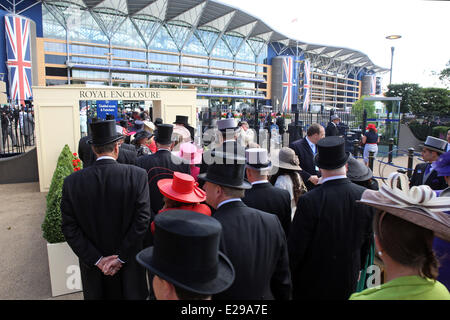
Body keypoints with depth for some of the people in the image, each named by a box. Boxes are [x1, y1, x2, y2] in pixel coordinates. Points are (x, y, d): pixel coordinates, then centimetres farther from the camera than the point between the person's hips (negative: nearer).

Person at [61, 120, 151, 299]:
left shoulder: (72, 182, -10)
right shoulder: (137, 175, -16)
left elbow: (70, 228, -9)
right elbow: (141, 221, -18)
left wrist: (97, 259, -7)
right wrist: (121, 258, -12)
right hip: (129, 268, -1)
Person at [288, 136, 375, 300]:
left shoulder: (309, 201, -26)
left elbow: (296, 246, -18)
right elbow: (367, 241, 2)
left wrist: (289, 275, -1)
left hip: (313, 284, -4)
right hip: (349, 281, 4)